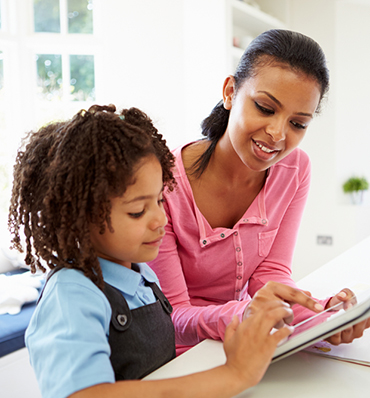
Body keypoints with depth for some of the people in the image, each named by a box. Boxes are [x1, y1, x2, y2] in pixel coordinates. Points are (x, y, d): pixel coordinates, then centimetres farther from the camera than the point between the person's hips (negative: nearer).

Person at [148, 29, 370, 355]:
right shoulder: (163, 185, -22)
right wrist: (243, 314, -38)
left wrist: (320, 314, -25)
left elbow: (270, 272, -5)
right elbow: (169, 318, -19)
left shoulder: (294, 169, -6)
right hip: (181, 359, -4)